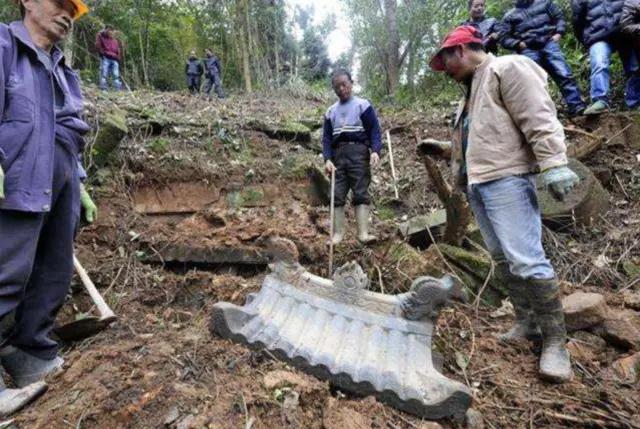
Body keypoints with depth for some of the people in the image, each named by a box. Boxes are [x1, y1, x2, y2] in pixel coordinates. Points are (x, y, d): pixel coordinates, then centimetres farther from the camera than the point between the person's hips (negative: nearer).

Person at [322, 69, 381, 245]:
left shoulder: (363, 105, 5)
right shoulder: (331, 111, 17)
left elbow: (374, 130, 0)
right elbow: (326, 137, 13)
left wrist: (375, 150, -18)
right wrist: (327, 159, -2)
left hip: (358, 151, -4)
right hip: (338, 154, 4)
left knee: (361, 192, -9)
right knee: (337, 195, 1)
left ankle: (363, 233, -13)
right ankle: (338, 233, 5)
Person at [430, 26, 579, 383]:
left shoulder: (507, 69, -3)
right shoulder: (472, 89, 25)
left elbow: (540, 120, -14)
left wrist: (553, 165, -23)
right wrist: (461, 178, 23)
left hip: (506, 180, -10)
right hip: (477, 185, 10)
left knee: (526, 259, -12)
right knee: (504, 259, 11)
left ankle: (555, 341, -2)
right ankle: (528, 322, 21)